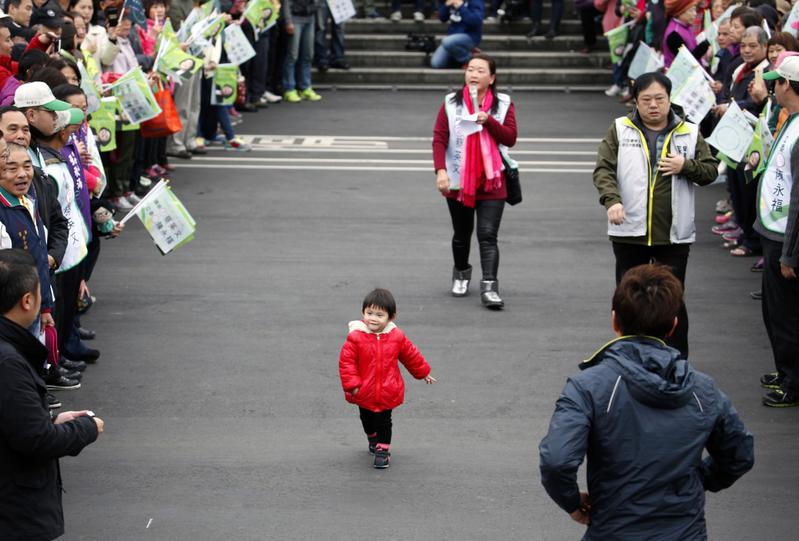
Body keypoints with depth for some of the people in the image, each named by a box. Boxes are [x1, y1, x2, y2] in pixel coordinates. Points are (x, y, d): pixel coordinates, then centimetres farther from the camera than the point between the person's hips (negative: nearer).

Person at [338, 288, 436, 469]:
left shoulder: (396, 337, -9)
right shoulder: (356, 337, -18)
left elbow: (411, 355, 7)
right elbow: (346, 361, -14)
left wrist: (422, 373, 18)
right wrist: (352, 384, -19)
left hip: (387, 392, -1)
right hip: (364, 393, 1)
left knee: (384, 422, 4)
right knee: (367, 419, 22)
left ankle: (383, 449, 18)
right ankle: (372, 438, 48)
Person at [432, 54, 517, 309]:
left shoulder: (503, 104, 1)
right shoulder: (451, 103, -1)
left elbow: (510, 138, -6)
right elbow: (439, 139, -7)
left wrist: (488, 120, -21)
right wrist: (441, 170, -20)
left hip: (492, 182, -1)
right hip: (458, 181, 1)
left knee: (488, 235, -11)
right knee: (462, 234, 16)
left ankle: (489, 286, -17)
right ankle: (461, 272, 40)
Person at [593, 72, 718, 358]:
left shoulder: (689, 133, 5)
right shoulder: (620, 130, 2)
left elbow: (711, 170, 6)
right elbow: (603, 169, -5)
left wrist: (686, 166, -14)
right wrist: (612, 200, -23)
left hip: (674, 235, -1)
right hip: (629, 231, 1)